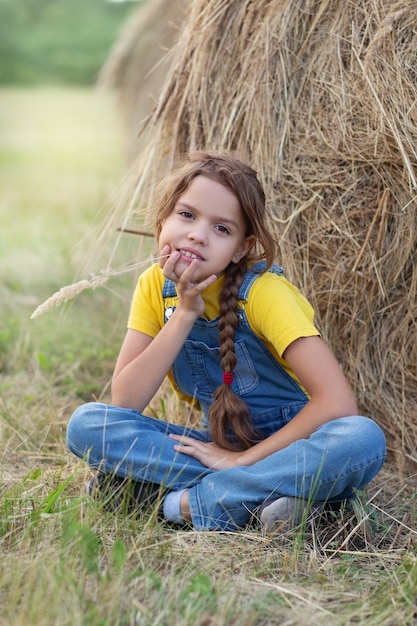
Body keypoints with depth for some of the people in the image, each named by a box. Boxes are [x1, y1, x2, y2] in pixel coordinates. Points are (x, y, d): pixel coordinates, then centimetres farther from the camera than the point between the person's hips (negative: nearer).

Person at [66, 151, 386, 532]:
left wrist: (241, 459, -23)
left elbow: (339, 404, -26)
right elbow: (124, 403, -13)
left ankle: (181, 503, -27)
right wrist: (184, 314, -21)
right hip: (220, 447, 4)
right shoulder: (156, 286, -4)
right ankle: (252, 496, -22)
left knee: (363, 439, -36)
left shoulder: (261, 290, -18)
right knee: (88, 423, -17)